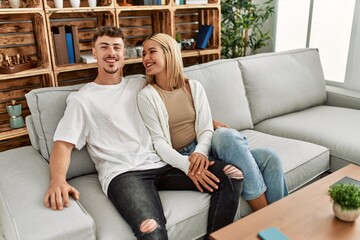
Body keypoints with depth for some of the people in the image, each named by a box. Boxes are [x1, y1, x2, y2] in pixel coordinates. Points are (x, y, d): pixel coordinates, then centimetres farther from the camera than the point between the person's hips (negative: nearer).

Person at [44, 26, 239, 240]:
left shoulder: (141, 85, 21)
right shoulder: (82, 99, 10)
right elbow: (63, 144, 2)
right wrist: (58, 180, -18)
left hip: (162, 164, 5)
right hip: (123, 173, -4)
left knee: (223, 174, -16)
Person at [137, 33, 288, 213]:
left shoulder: (194, 87, 7)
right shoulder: (146, 96, -4)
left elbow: (206, 130, -2)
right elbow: (159, 142, -12)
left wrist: (200, 152, -25)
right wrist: (188, 165, -31)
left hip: (203, 149, 4)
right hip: (182, 157, -4)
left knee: (269, 158, -20)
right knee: (227, 136, -34)